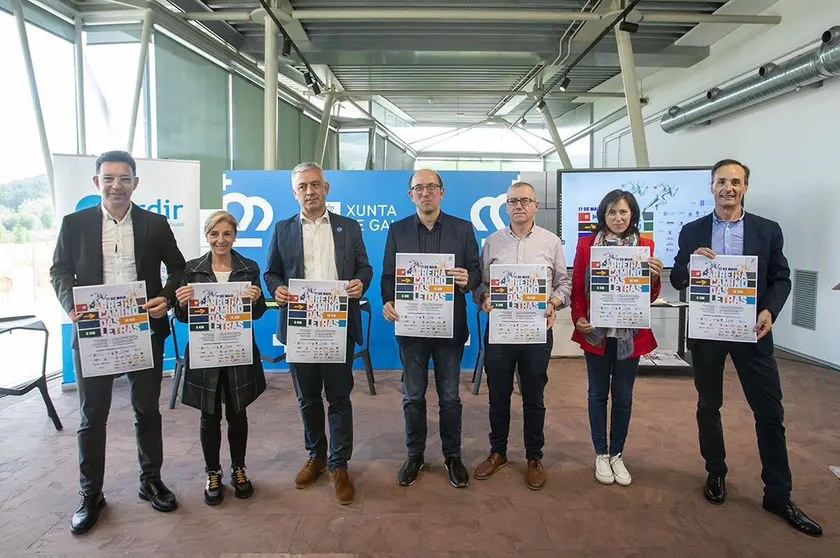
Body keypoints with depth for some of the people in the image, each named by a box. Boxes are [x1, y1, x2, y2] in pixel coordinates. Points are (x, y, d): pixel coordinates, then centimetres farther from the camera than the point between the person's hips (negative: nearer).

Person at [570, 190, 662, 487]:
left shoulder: (644, 245, 2)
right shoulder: (586, 244, -1)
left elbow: (650, 296, 5)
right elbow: (577, 287, 1)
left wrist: (655, 277, -15)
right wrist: (578, 318, -13)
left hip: (630, 333, 1)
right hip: (596, 332, -1)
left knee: (623, 396, 11)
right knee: (598, 393, 10)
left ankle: (617, 454, 28)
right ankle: (601, 454, 25)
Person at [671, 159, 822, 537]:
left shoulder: (768, 230, 2)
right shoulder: (692, 232, 2)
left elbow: (781, 278, 3)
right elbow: (677, 281, 2)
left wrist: (769, 311, -15)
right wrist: (691, 263, -19)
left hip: (751, 330, 0)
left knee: (770, 412, 3)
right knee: (708, 406, 13)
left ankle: (778, 495, 17)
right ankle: (716, 474, 32)